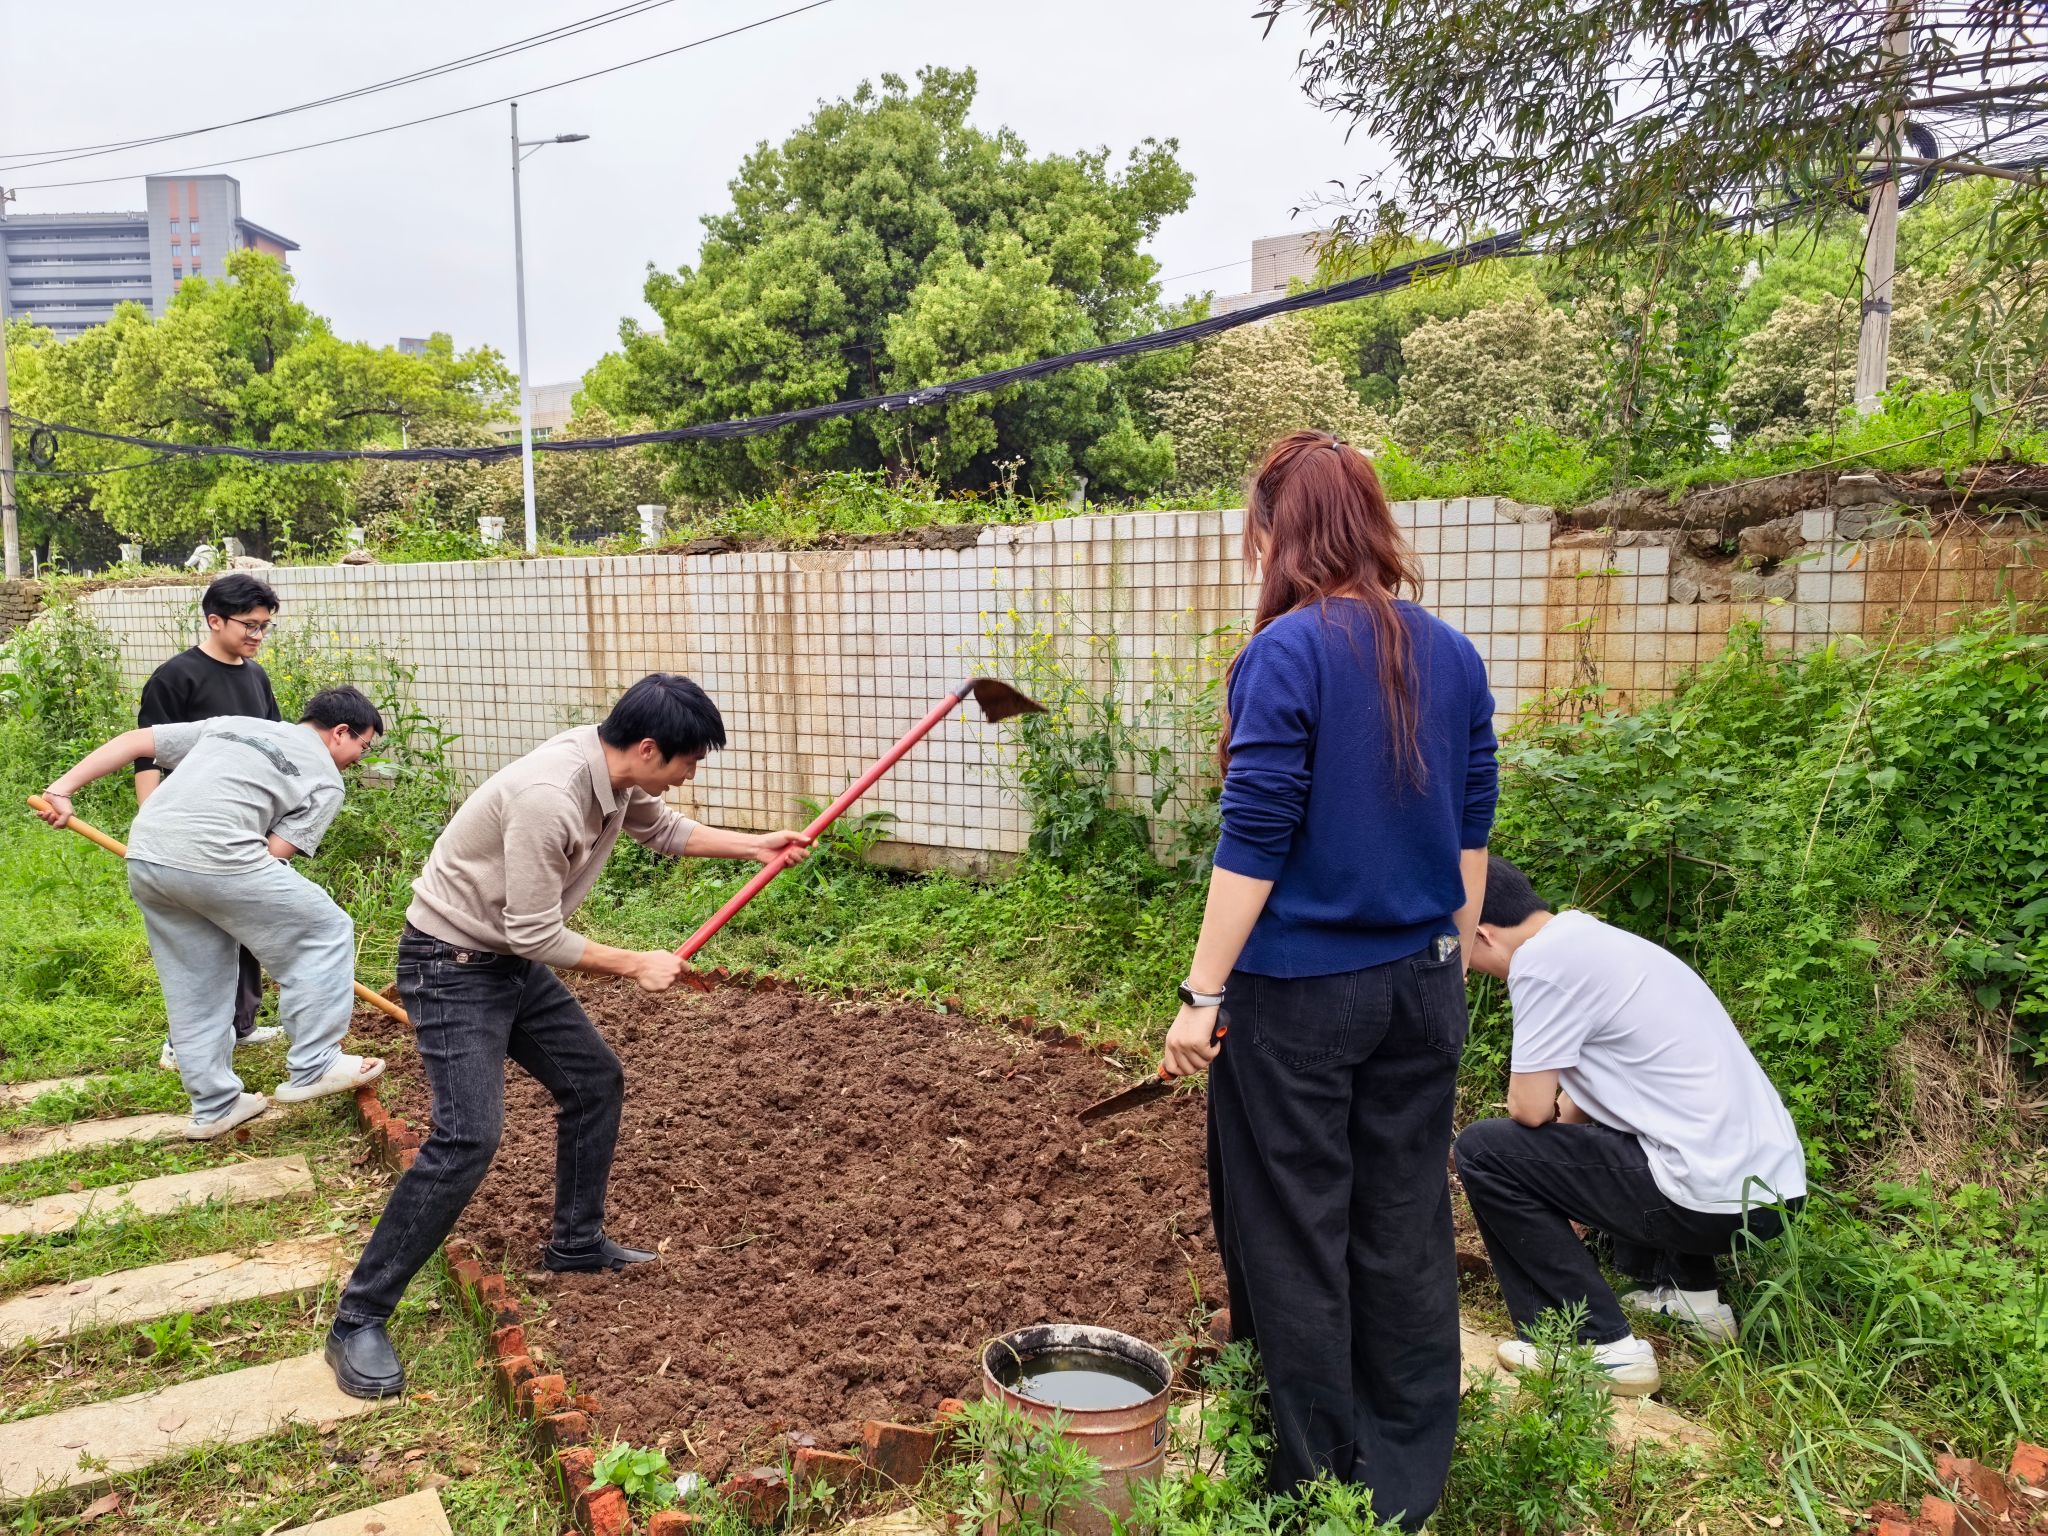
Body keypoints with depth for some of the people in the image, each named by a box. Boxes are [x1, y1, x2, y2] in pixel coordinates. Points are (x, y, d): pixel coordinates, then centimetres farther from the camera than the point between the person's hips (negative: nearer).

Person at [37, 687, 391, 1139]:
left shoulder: (231, 723, 29)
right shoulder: (325, 780, 10)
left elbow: (134, 741, 22)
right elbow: (274, 853, 0)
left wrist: (63, 789, 18)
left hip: (144, 857, 7)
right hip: (214, 859, -7)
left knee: (193, 990, 18)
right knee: (324, 932, 8)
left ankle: (214, 1107, 27)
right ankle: (312, 1069, 8)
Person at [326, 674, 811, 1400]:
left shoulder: (616, 772, -6)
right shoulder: (547, 796, -33)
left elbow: (662, 829, 17)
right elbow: (536, 934, -26)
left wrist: (755, 845, 13)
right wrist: (637, 965, -15)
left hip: (514, 961, 9)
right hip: (451, 965, -9)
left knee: (596, 1081, 14)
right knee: (467, 1138, -16)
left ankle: (576, 1243, 32)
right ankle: (357, 1322, -4)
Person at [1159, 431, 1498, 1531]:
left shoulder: (1286, 654, -15)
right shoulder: (1451, 655, 5)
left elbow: (1254, 842, -17)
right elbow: (1471, 831, 10)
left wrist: (1203, 995, -11)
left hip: (1298, 991, -6)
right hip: (1421, 985, 7)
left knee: (1293, 1235, 9)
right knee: (1406, 1227, 16)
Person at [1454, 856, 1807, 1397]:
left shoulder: (1541, 960, -13)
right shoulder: (1594, 937, 15)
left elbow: (1531, 1109, -11)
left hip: (1715, 1198, -9)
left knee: (1483, 1150, -3)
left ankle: (1602, 1345, 0)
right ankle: (1688, 1289, 25)